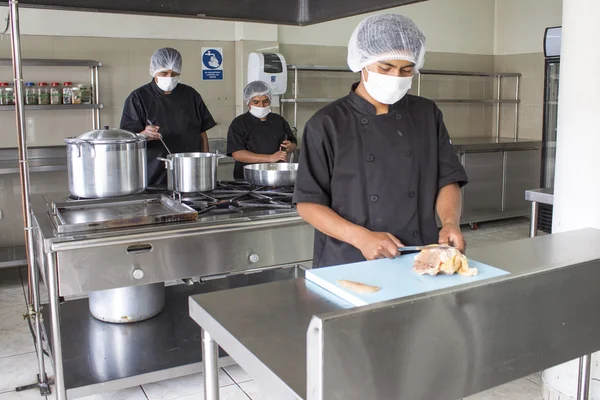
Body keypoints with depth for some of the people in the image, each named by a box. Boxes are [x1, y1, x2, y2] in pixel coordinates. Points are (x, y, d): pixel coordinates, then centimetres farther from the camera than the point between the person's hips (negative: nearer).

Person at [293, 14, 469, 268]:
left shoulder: (428, 115, 7)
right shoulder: (327, 124, -5)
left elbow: (447, 180, 9)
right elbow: (308, 203, -5)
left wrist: (450, 223, -11)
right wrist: (361, 237, -17)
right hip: (349, 264, -3)